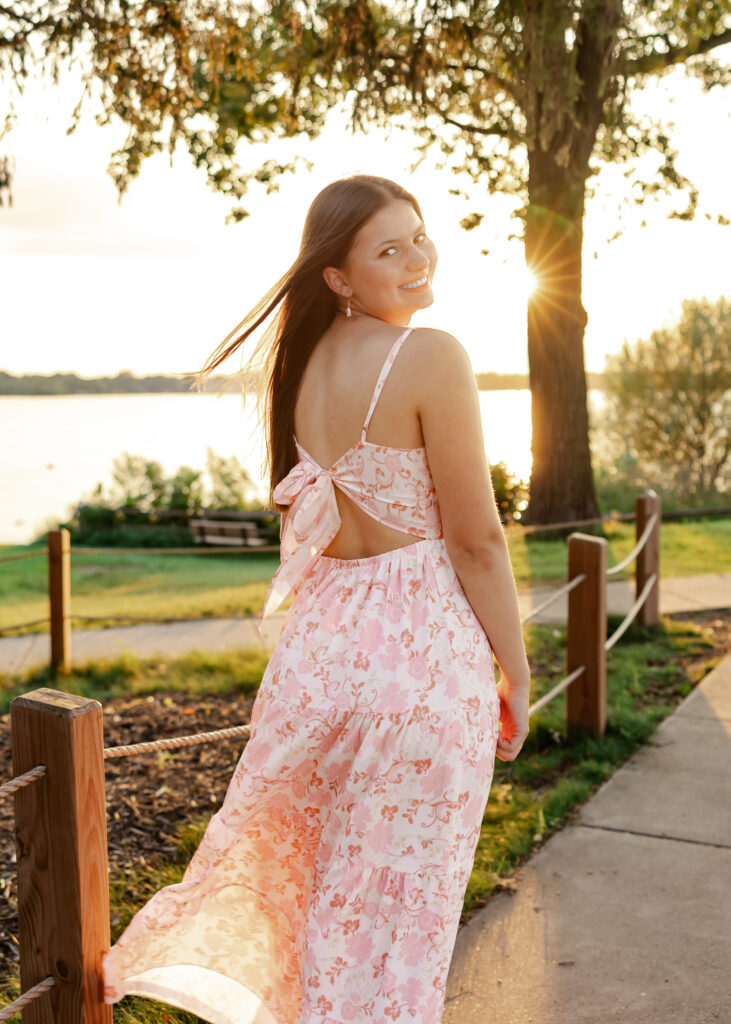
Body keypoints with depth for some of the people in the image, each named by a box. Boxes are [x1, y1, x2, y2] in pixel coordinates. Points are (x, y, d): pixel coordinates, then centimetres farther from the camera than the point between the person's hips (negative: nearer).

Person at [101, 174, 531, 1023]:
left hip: (320, 634, 7)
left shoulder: (304, 363, 7)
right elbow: (475, 539, -14)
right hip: (423, 644, -7)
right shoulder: (431, 357, -15)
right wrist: (516, 675, -4)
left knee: (310, 863, 26)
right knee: (400, 893, 11)